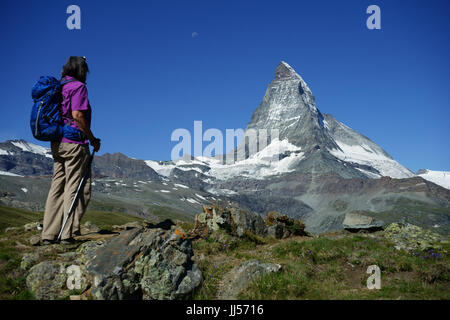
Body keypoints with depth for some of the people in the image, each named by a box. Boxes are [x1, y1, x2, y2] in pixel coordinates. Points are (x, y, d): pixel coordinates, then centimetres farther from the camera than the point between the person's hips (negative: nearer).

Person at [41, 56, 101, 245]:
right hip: (74, 143, -8)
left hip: (56, 143, 8)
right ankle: (68, 233, -4)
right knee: (78, 188, -3)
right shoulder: (78, 86, -6)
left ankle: (48, 234, 9)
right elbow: (77, 115, -17)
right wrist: (93, 139, -10)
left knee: (57, 187, 8)